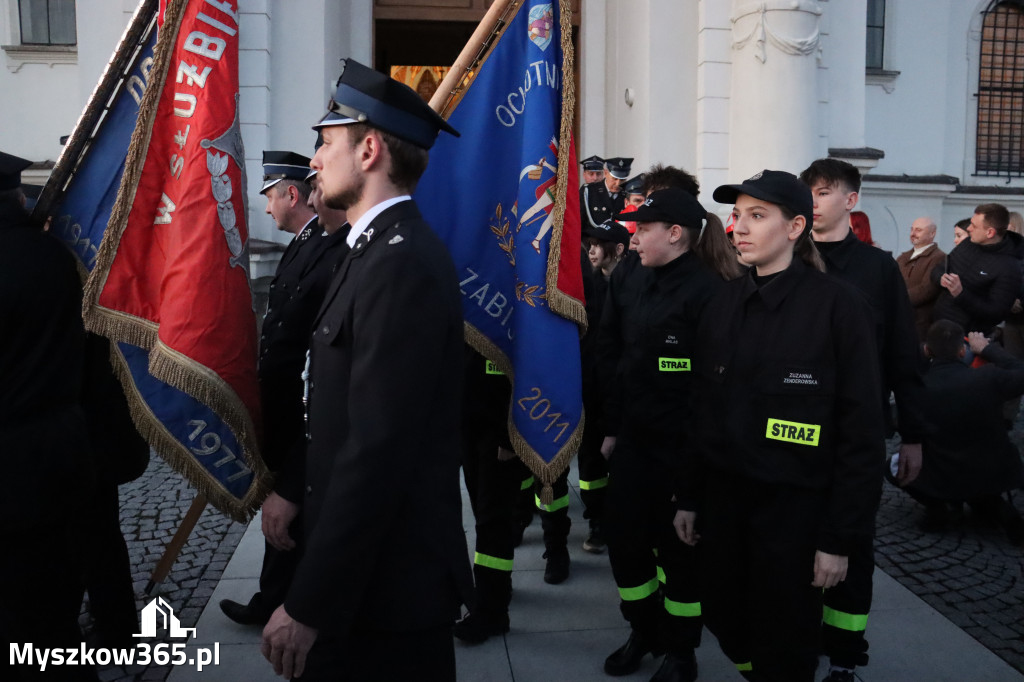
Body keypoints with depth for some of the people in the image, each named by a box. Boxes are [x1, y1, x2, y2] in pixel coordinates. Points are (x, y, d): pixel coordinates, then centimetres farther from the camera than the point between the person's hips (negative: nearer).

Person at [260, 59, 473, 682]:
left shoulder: (402, 264, -22)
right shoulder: (386, 250, 9)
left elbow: (378, 451, -27)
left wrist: (310, 606, -22)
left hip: (386, 584, -9)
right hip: (376, 569, 9)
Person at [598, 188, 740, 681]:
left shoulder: (707, 289, -14)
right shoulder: (646, 284, 10)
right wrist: (613, 428, 14)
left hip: (681, 446, -7)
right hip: (634, 439, 7)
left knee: (678, 546, 8)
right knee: (623, 538, 12)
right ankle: (645, 631, 34)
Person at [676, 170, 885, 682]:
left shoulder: (838, 306, -12)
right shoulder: (724, 305, 5)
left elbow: (861, 431, -12)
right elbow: (702, 410, 9)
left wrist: (842, 537, -12)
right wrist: (688, 497, 10)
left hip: (795, 506, -4)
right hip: (723, 496, 5)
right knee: (729, 629, 15)